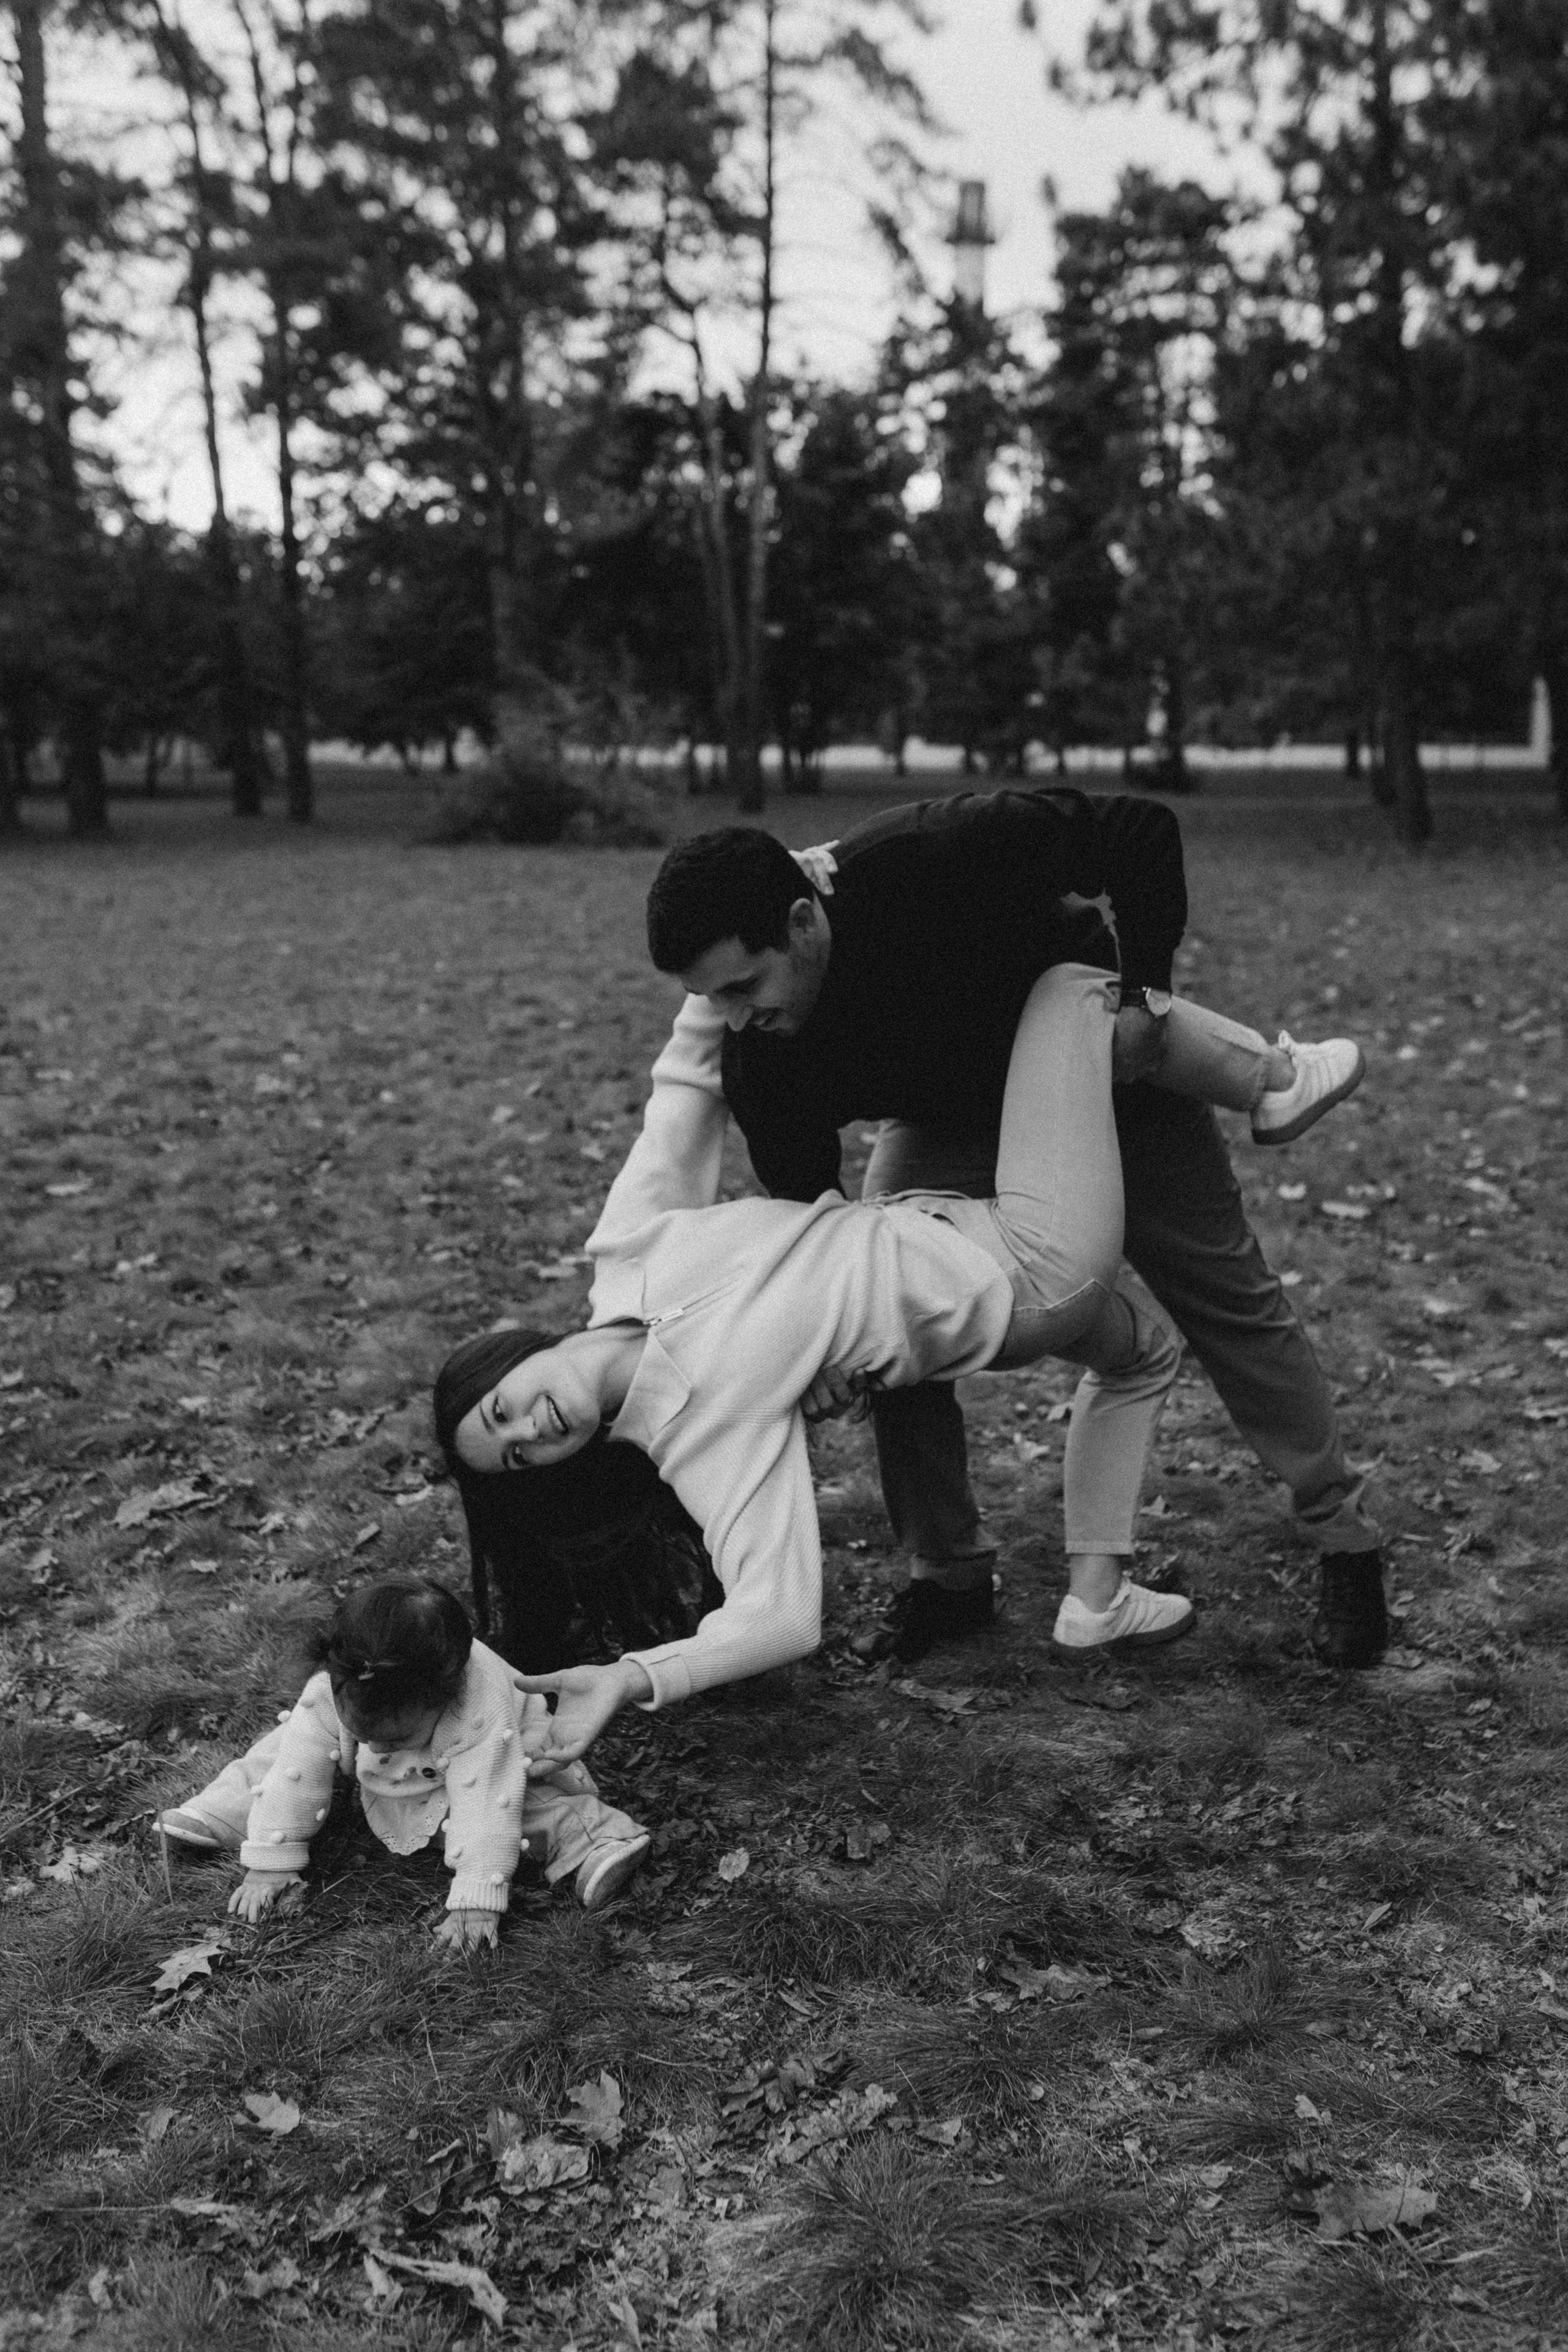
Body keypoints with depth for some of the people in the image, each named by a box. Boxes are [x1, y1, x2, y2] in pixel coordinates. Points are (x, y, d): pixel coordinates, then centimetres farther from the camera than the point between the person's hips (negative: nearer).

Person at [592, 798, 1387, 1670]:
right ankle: (950, 1572, 6)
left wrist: (1145, 994, -32)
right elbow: (800, 1199, -19)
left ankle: (1347, 1543, 19)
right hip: (951, 1118, 3)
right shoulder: (751, 1048, -27)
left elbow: (1143, 831, -31)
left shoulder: (931, 859, -40)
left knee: (1229, 1300, 2)